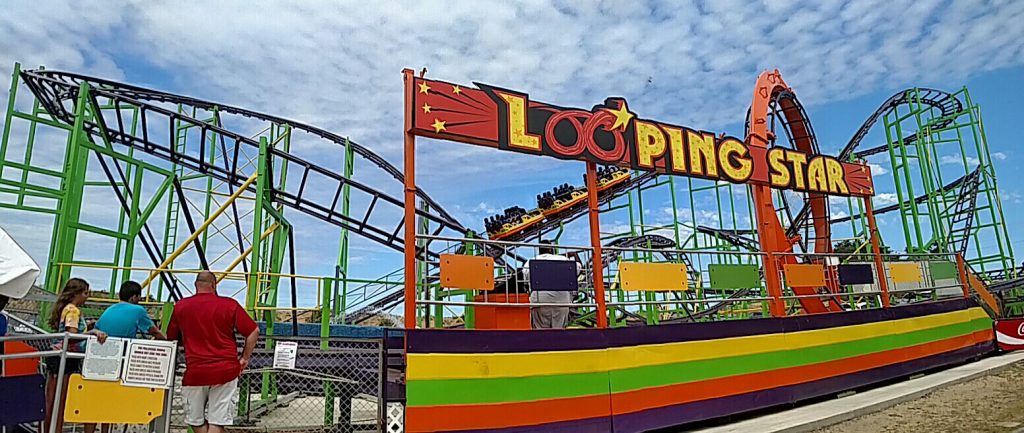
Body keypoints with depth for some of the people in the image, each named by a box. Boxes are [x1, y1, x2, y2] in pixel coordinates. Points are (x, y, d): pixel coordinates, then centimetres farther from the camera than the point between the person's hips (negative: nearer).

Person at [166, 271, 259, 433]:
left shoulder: (180, 306, 2)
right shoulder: (230, 305, -4)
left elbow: (171, 338, 15)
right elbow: (254, 331, -4)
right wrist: (244, 358, 5)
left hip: (195, 372, 1)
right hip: (226, 370, -1)